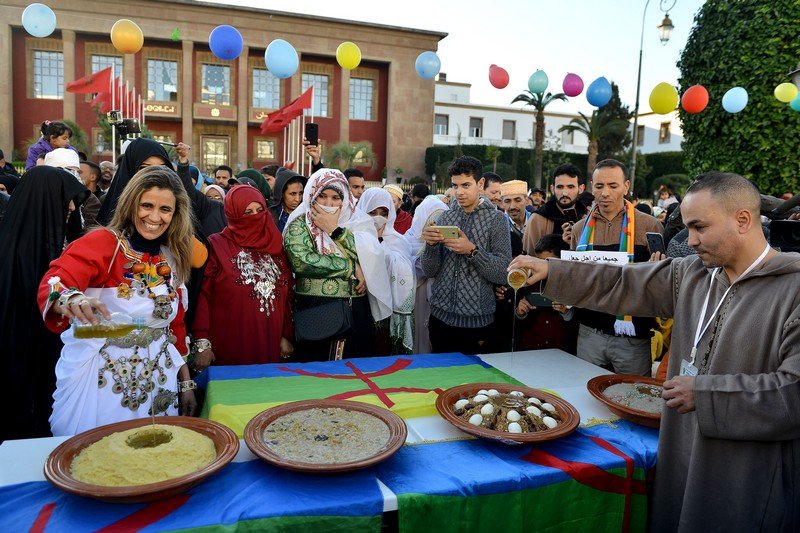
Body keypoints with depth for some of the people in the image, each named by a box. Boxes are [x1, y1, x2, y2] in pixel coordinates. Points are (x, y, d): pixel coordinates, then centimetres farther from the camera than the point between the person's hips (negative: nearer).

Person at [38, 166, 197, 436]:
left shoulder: (173, 257, 3)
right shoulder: (101, 243, -12)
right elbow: (52, 284, -29)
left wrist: (186, 383, 11)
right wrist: (70, 300, -52)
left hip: (157, 382, 5)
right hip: (100, 381, -4)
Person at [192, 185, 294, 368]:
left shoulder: (274, 246, 10)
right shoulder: (216, 245, -4)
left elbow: (286, 295, 10)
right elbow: (202, 295, -9)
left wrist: (286, 336, 6)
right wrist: (202, 344, -15)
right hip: (229, 348, -4)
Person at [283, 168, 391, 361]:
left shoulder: (356, 222, 9)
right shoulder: (300, 225, 0)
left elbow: (370, 255, -7)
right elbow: (302, 261, -18)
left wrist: (335, 230, -10)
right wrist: (352, 268, -12)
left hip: (356, 311, 4)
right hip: (315, 311, -3)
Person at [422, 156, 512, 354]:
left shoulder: (497, 220, -4)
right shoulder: (445, 217, 5)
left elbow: (503, 274, -11)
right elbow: (429, 271, 3)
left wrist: (472, 251, -21)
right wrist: (431, 244, -15)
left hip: (476, 320, -3)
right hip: (440, 315, 3)